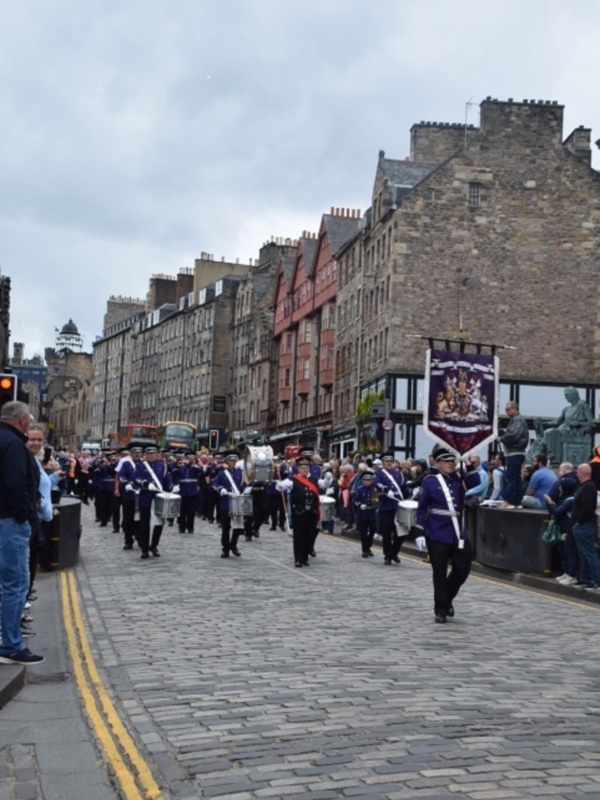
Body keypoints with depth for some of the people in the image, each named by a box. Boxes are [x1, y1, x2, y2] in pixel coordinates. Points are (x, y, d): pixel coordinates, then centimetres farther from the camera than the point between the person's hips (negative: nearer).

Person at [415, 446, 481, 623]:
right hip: (437, 535, -4)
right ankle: (441, 610, 13)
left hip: (459, 533, 5)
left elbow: (475, 481, -9)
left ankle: (447, 598, 30)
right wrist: (419, 533, -11)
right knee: (440, 573, 2)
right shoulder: (430, 481, -5)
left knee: (463, 568, 7)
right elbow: (421, 509, -6)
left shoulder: (459, 479, 8)